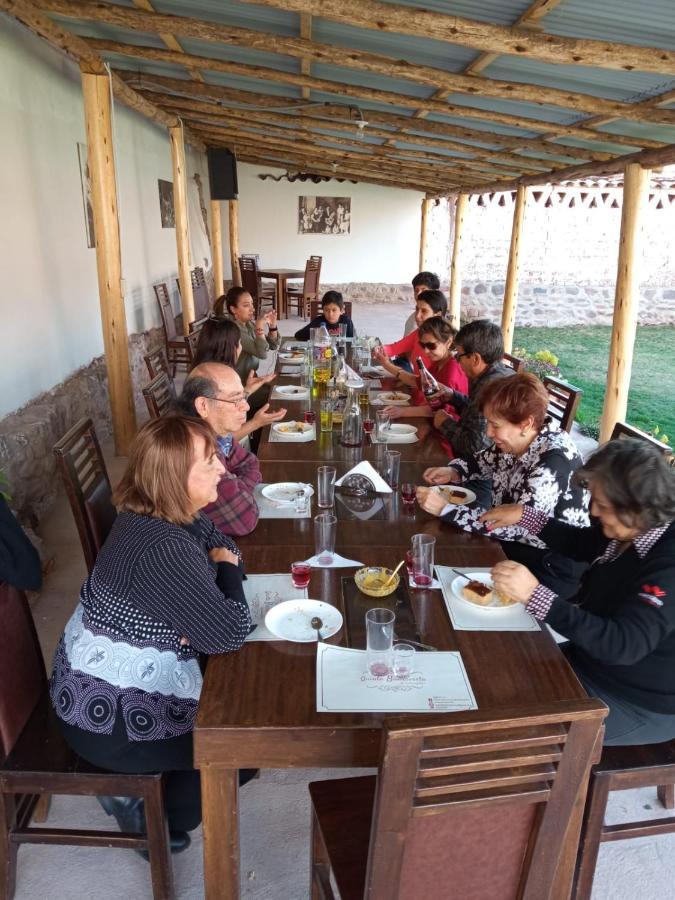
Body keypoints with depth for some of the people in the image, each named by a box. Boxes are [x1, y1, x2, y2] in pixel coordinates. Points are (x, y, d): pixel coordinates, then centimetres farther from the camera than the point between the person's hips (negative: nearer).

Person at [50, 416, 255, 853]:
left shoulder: (178, 514, -5)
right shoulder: (163, 549, -35)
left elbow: (225, 548, 10)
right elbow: (230, 633, -32)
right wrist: (225, 569, -14)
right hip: (107, 712, -9)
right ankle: (147, 812, 21)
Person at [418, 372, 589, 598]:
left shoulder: (554, 461, -28)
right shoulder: (515, 440, -4)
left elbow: (514, 527, -32)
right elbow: (483, 461, 16)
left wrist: (445, 509, -30)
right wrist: (452, 472, -5)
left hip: (553, 565, -7)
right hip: (516, 543, 7)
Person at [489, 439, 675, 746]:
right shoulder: (632, 529, -7)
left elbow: (623, 645, -39)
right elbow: (582, 544, 13)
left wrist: (536, 595, -46)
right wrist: (525, 515, 2)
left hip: (640, 704, -8)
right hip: (596, 660, 8)